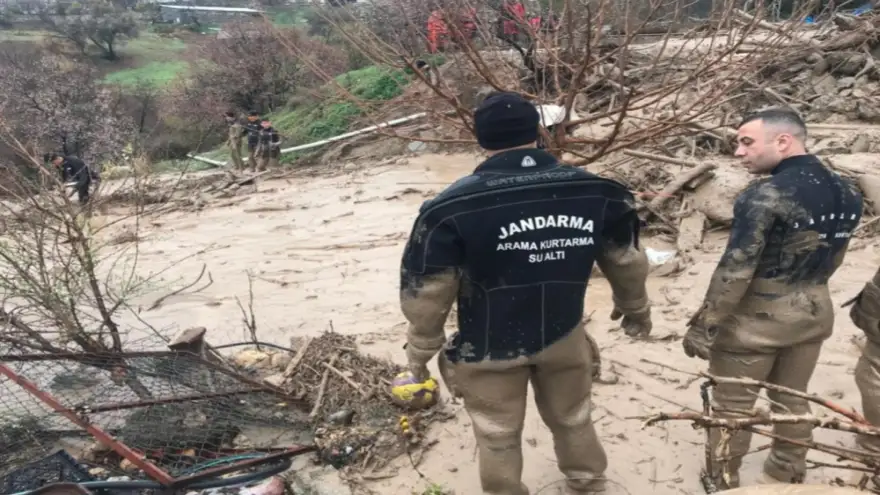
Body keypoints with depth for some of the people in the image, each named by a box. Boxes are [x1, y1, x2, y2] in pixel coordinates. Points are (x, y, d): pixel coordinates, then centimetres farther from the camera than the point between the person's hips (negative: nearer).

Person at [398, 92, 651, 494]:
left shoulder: (452, 207, -24)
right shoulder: (598, 193, -14)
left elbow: (427, 289, -18)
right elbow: (627, 262, 1)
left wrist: (421, 349, 0)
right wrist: (635, 309, 21)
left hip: (489, 348, -3)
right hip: (564, 336, 3)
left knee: (497, 435, 22)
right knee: (572, 418, 29)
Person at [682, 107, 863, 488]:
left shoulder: (764, 196, -23)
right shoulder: (847, 193, 1)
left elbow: (734, 270, -23)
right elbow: (832, 258, 11)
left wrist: (703, 326, -15)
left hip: (756, 317, -7)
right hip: (814, 311, 7)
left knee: (732, 406, 10)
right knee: (792, 401, 22)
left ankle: (723, 482, 25)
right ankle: (787, 479, 37)